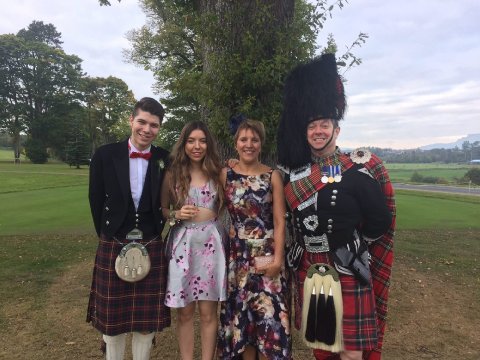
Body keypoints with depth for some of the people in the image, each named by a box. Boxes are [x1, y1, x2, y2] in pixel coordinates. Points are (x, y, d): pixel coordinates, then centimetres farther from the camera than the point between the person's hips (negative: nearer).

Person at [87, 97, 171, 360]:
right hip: (113, 247, 0)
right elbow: (96, 201, 2)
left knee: (147, 319, 11)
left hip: (151, 249, 1)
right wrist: (108, 237, 6)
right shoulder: (105, 155, -6)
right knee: (111, 317, 15)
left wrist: (152, 235, 7)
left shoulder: (166, 160, -3)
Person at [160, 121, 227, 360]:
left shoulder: (217, 173, 5)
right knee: (185, 311, 9)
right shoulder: (173, 174, 2)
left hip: (211, 243, 0)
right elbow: (161, 209, 7)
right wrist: (177, 215, -9)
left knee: (208, 311, 7)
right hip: (183, 243, 0)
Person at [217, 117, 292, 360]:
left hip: (266, 256, -1)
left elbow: (279, 222, -4)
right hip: (237, 255, 2)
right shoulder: (225, 175, 1)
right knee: (240, 317, 11)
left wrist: (277, 259, -11)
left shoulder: (272, 176, -2)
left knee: (269, 316, 2)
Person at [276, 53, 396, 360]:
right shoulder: (295, 173, 3)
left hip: (348, 271, -4)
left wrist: (355, 246, 0)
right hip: (309, 271, 5)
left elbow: (381, 219, -7)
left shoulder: (358, 170, -11)